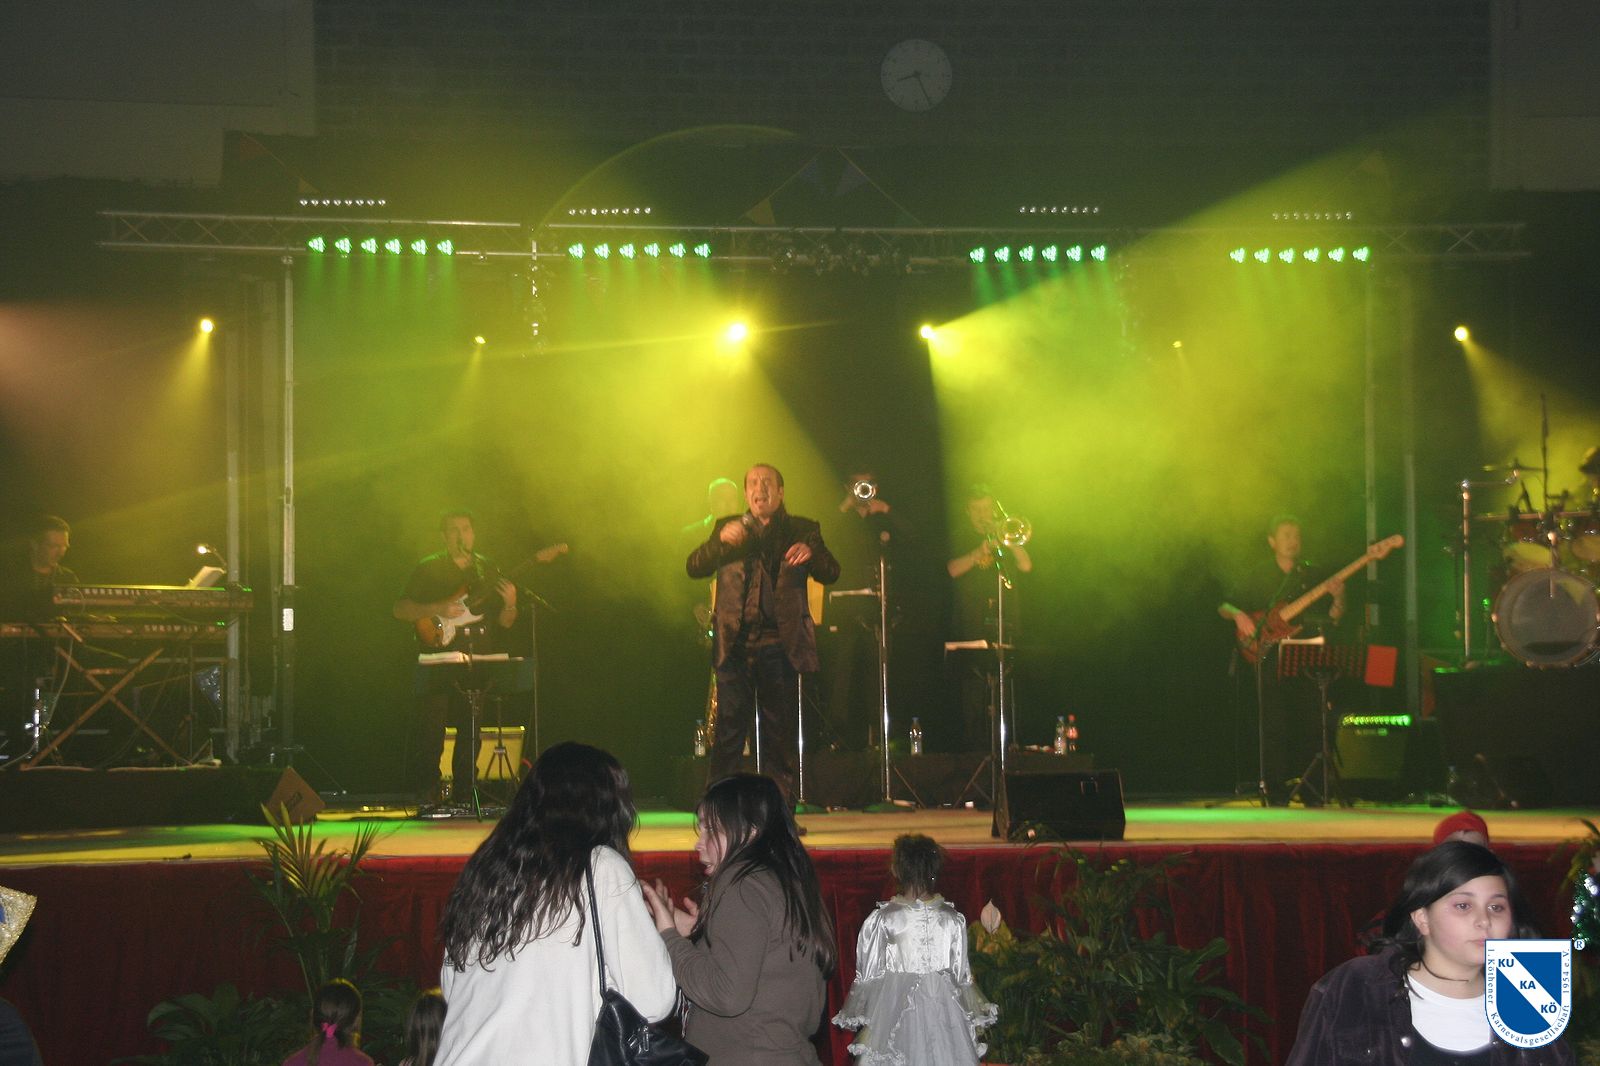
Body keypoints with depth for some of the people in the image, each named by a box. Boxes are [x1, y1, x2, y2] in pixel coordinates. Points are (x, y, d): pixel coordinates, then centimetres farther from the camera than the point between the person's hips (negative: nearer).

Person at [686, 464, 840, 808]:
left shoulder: (802, 531, 12)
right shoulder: (728, 528, 15)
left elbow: (832, 573, 3)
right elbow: (693, 567, 7)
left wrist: (811, 554, -19)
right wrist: (721, 541, -11)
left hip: (781, 644, 0)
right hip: (735, 643, 0)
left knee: (780, 734, 1)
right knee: (729, 728, -5)